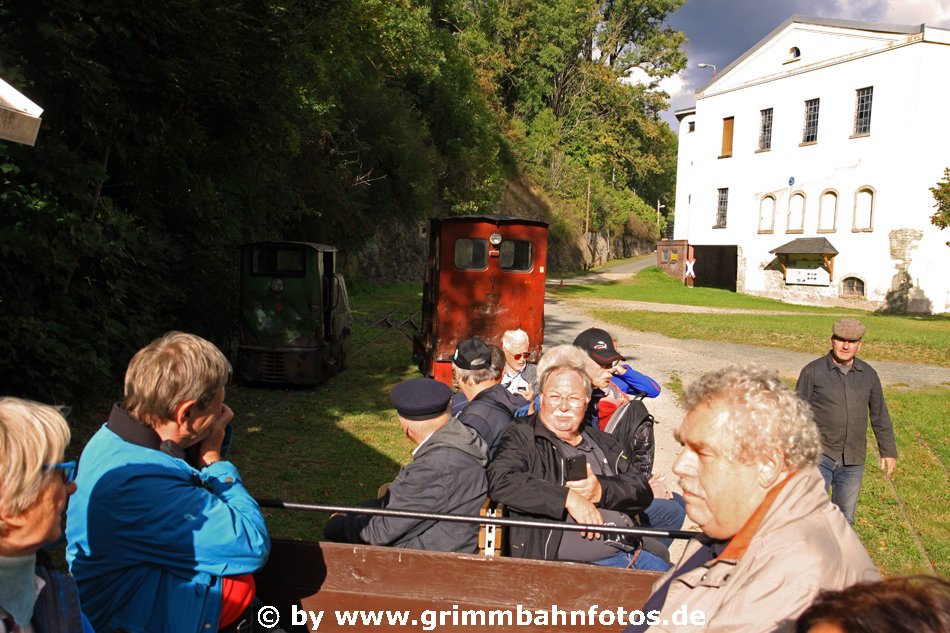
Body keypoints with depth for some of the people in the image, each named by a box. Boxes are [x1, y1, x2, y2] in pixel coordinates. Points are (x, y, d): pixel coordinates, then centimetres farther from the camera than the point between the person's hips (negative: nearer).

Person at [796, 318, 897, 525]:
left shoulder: (868, 375, 5)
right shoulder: (813, 371, -6)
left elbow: (880, 416, 15)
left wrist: (888, 452, 16)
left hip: (853, 461, 4)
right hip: (819, 455, -4)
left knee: (845, 518, 12)